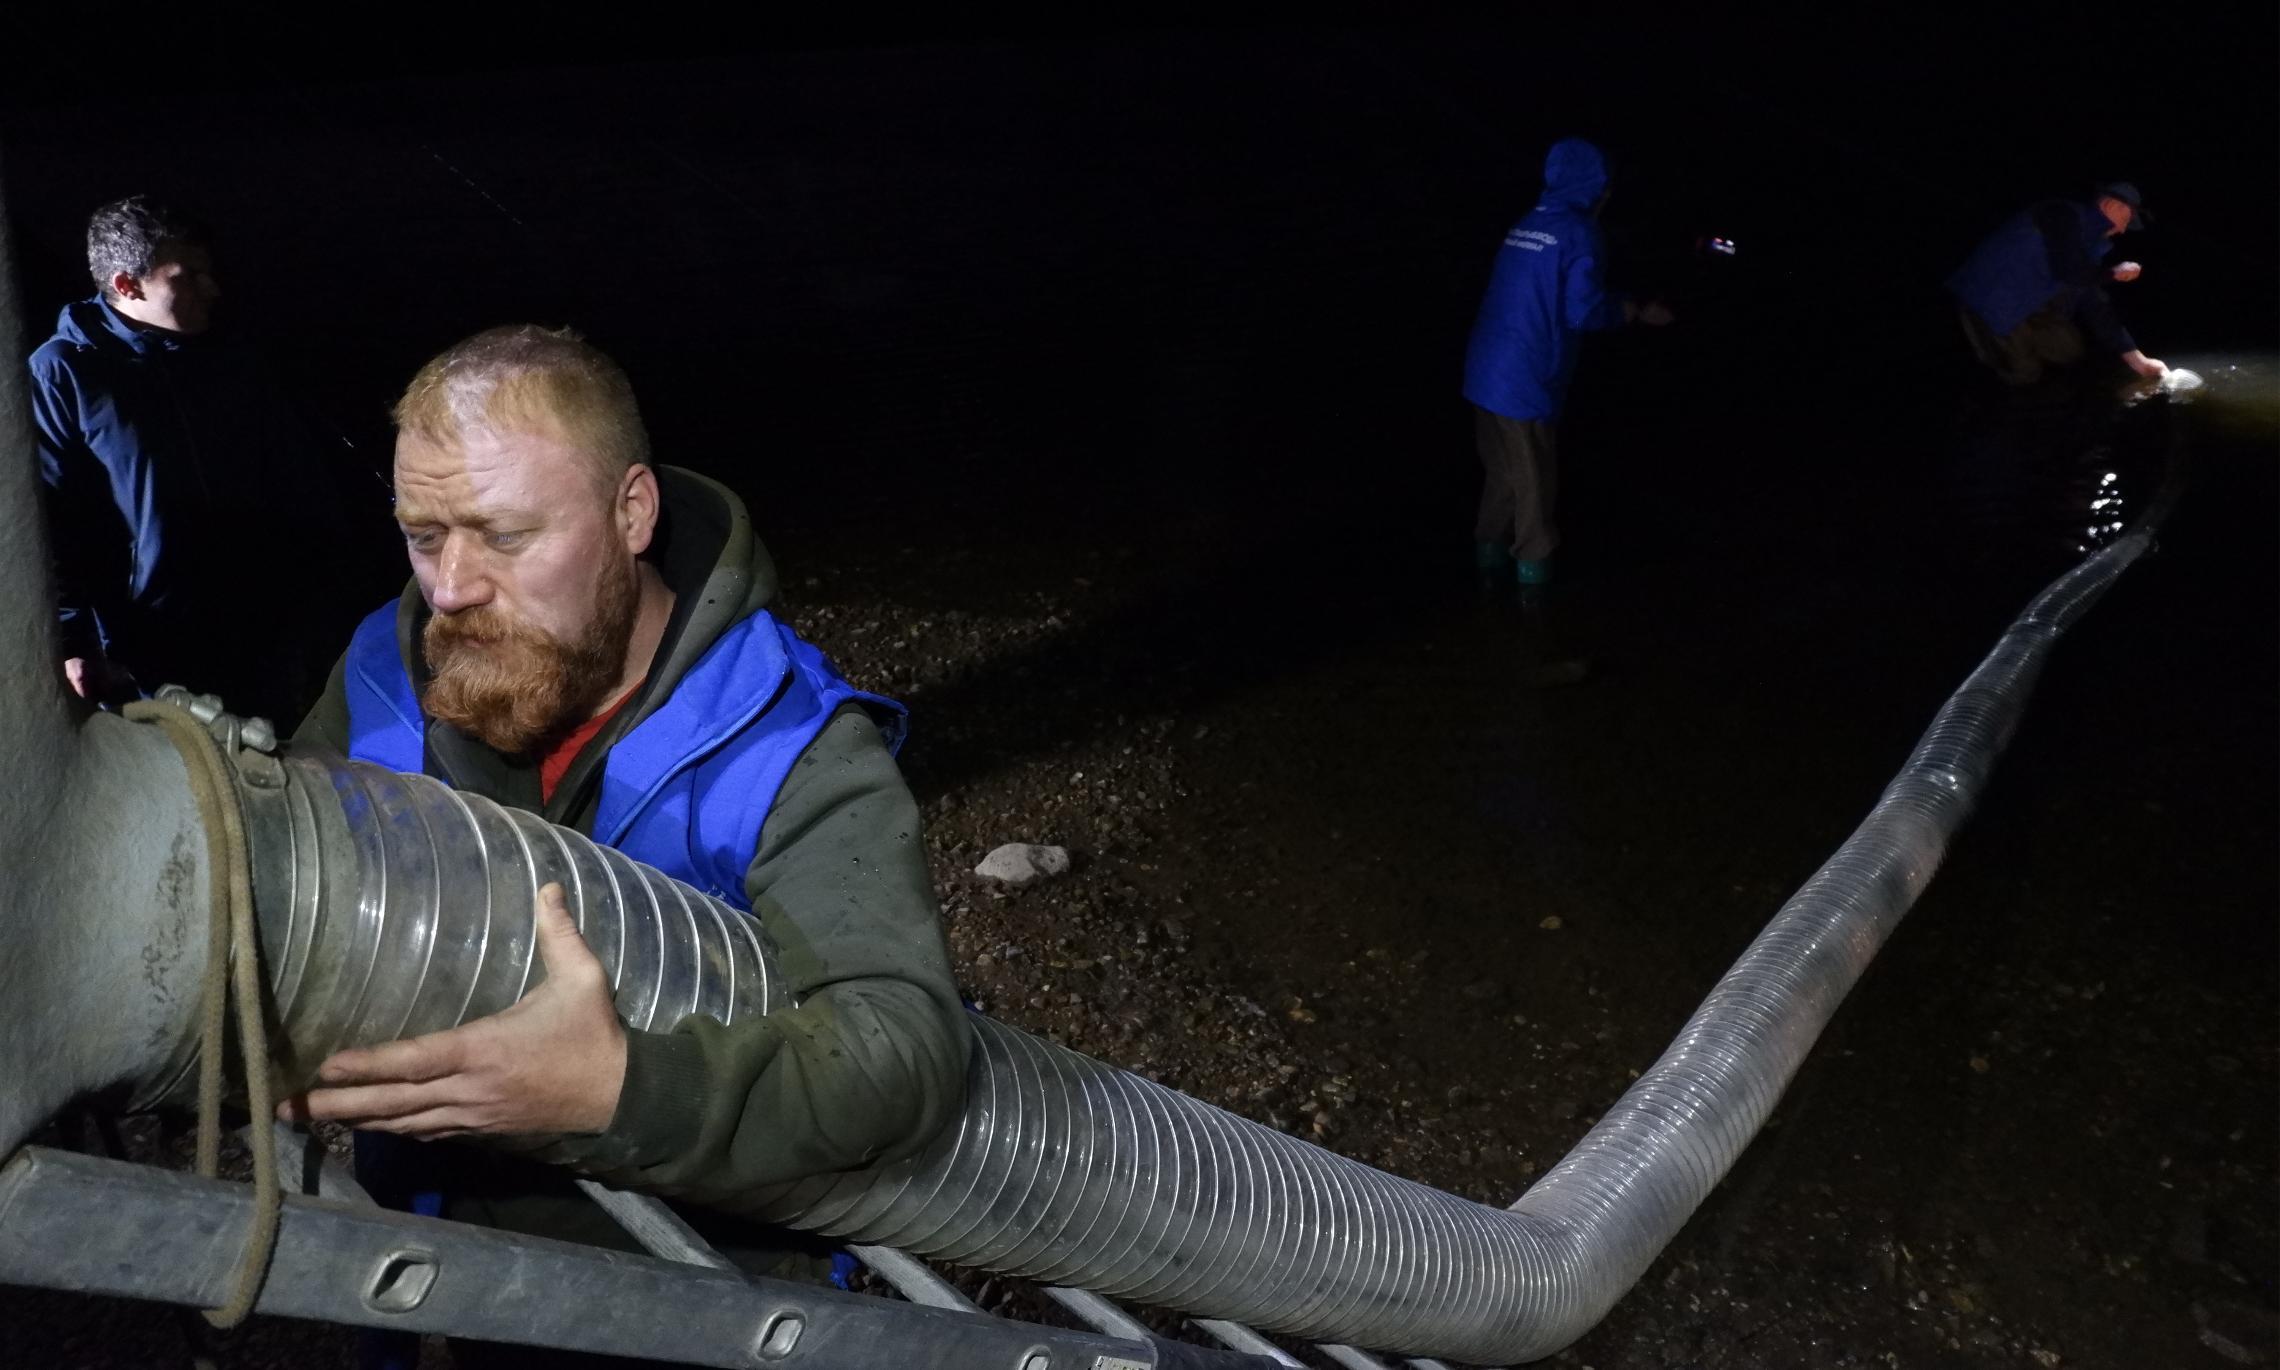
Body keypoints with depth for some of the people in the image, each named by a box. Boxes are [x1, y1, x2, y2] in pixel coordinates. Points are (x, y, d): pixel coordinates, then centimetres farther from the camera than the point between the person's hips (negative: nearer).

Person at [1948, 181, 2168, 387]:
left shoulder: (2088, 236, 9)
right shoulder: (2065, 215, -18)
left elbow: (2092, 303, 8)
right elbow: (2071, 272, -32)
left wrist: (2135, 358, 4)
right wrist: (2113, 272, -12)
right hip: (1990, 301, -9)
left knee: (2071, 351, 10)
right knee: (2023, 375, -6)